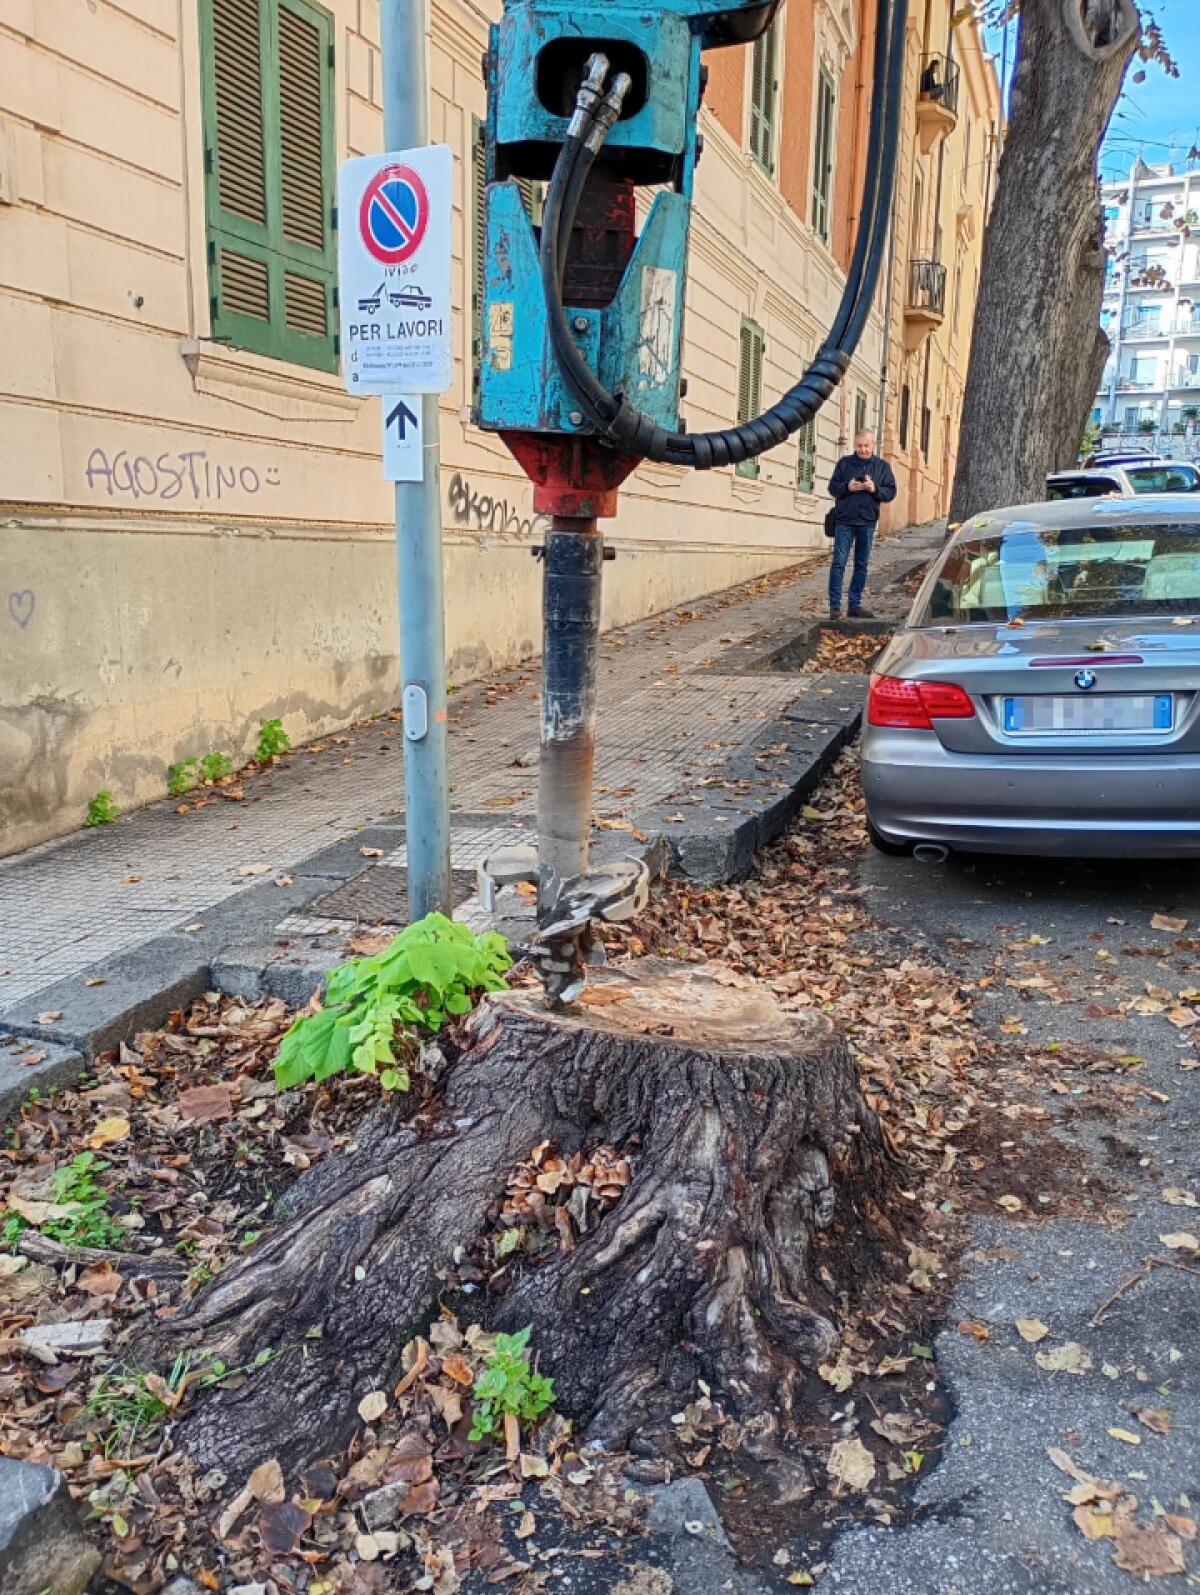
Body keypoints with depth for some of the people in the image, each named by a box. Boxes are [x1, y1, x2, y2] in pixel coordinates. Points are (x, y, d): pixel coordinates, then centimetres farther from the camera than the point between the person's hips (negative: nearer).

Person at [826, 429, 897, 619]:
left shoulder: (882, 466, 9)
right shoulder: (844, 463, 5)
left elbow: (891, 492, 6)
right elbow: (832, 487, 6)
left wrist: (875, 489, -13)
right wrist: (847, 487, -13)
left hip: (868, 522, 2)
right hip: (844, 520, -2)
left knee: (862, 564, 7)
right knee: (839, 562, -7)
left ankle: (855, 605, 14)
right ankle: (835, 606, -5)